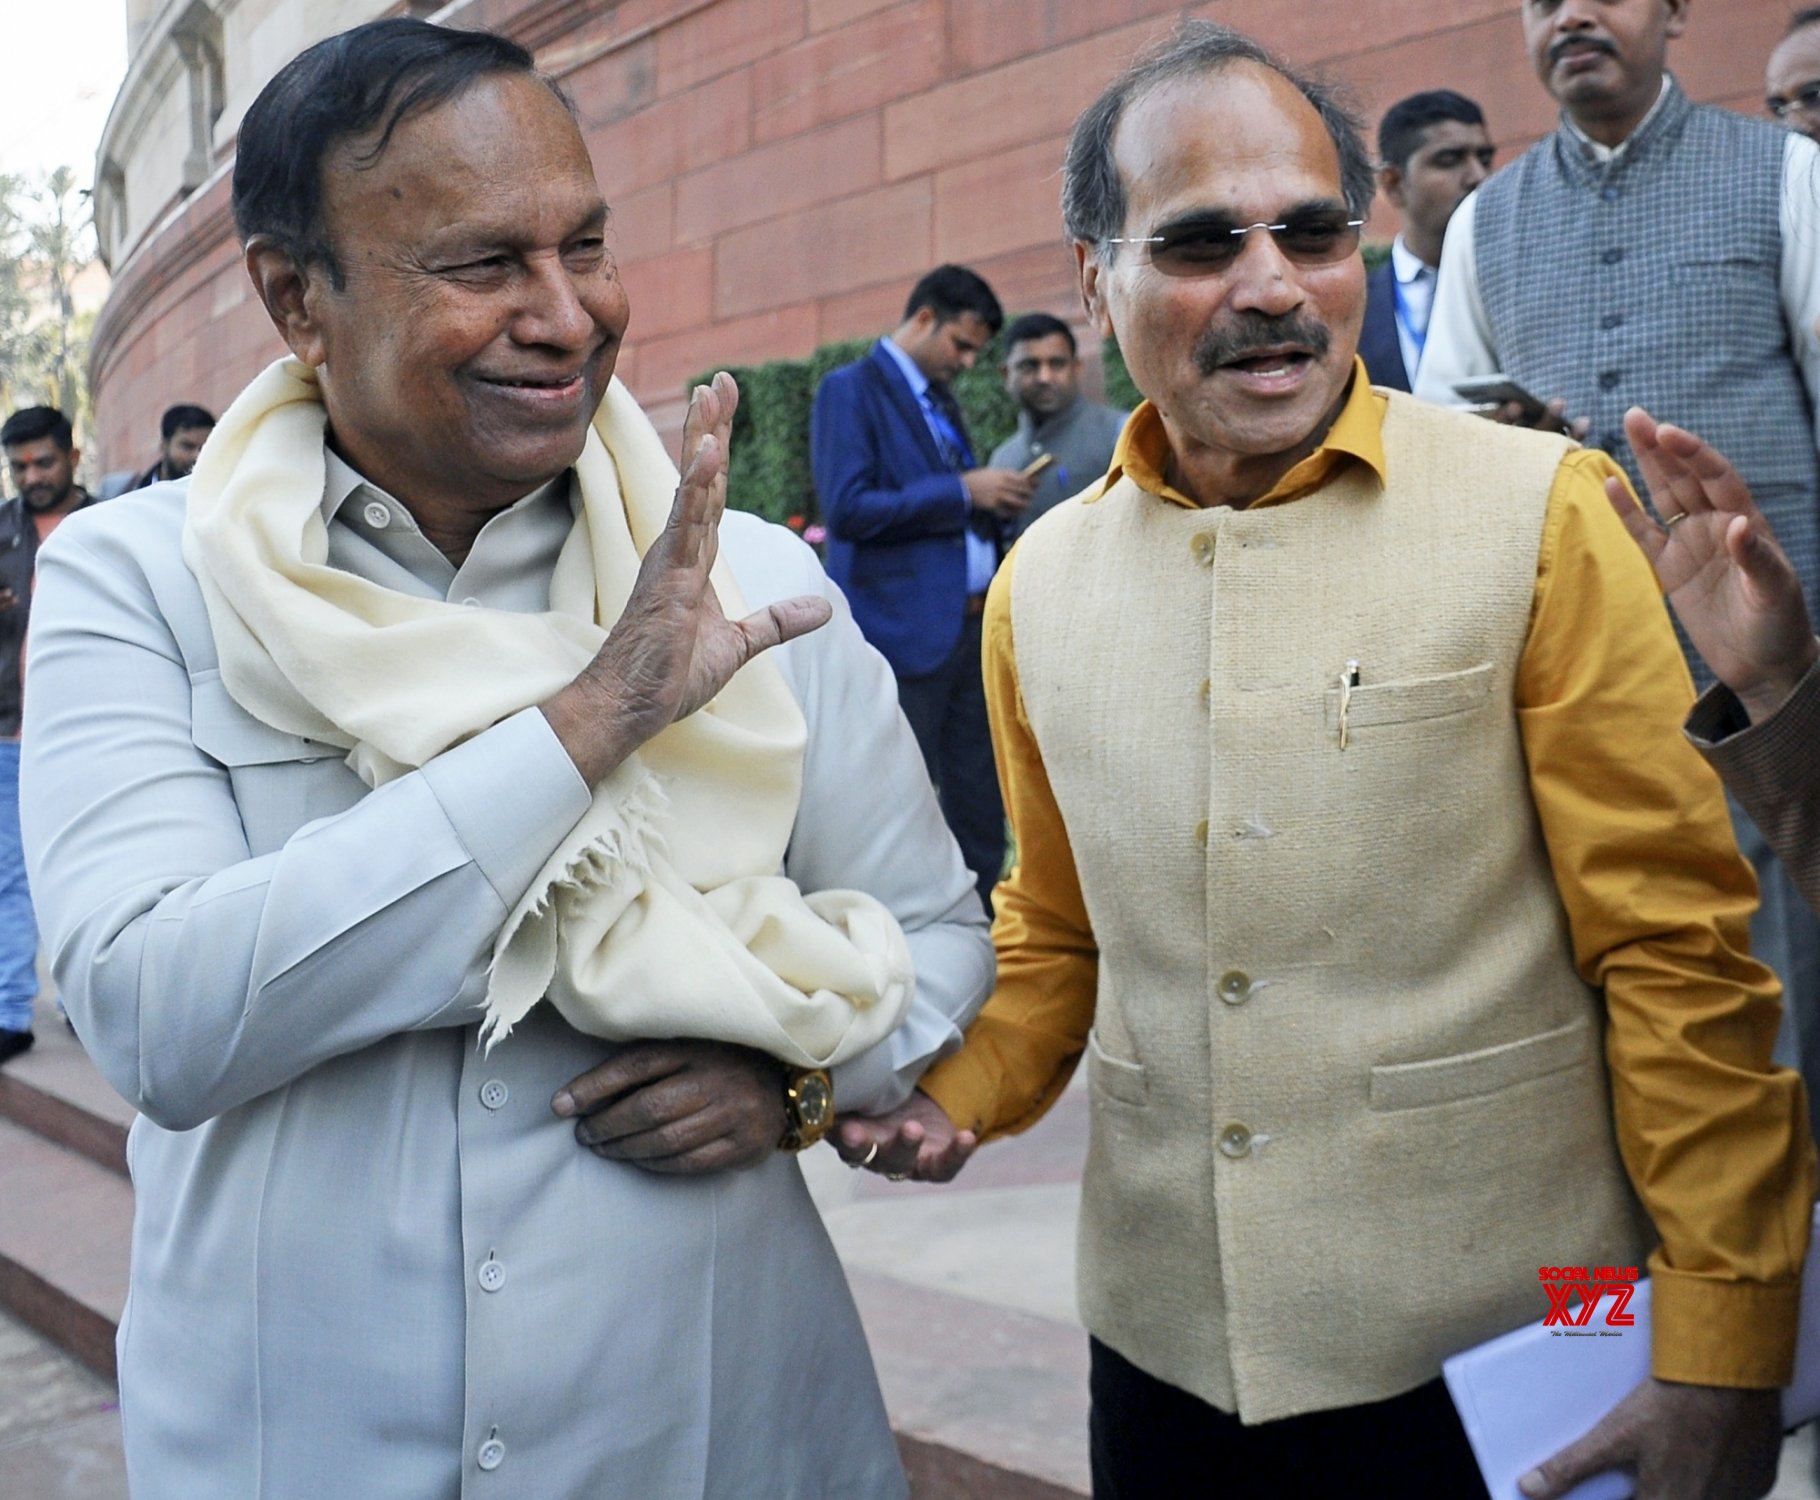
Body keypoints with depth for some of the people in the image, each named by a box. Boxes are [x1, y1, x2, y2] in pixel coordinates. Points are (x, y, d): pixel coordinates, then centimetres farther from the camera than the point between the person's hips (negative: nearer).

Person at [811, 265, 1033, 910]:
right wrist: (962, 491, -15)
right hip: (907, 631, -8)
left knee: (979, 808, 8)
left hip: (973, 625, 8)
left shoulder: (941, 399, 21)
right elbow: (847, 510, -16)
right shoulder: (850, 390, -4)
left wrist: (995, 505, 7)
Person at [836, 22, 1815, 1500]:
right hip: (1164, 1338, 4)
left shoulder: (1541, 516, -11)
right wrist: (961, 1095, -4)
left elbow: (1678, 948, -9)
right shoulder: (1041, 580, 2)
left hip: (1493, 1353, -3)